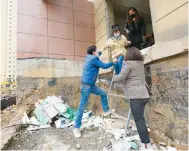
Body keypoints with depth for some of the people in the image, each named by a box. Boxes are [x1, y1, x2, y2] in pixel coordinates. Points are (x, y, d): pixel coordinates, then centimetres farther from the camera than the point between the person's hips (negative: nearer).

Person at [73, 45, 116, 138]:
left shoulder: (89, 57, 13)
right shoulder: (94, 59, -13)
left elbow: (97, 55, 35)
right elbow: (104, 66, -9)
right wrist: (113, 62, 5)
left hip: (91, 85, 10)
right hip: (86, 85, -10)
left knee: (103, 93, 18)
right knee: (82, 106, -5)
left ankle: (106, 111, 33)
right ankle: (76, 127, 7)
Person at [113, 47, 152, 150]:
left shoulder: (128, 63, -8)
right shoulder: (141, 64, 15)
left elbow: (121, 77, -15)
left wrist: (114, 78, 6)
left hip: (136, 95, -9)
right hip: (144, 94, 9)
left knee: (139, 120, -5)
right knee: (140, 118, 23)